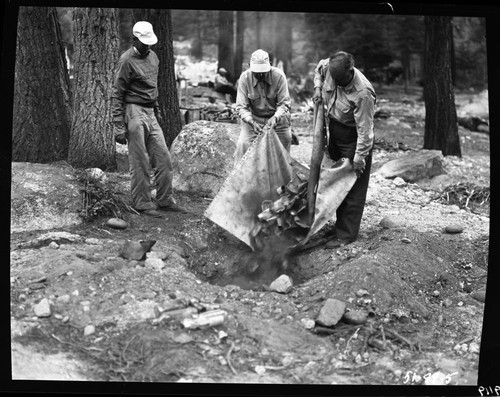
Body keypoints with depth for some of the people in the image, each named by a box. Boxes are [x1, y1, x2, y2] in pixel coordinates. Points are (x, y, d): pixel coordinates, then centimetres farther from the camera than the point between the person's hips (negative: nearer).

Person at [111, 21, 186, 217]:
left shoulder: (152, 57, 13)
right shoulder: (127, 61, -11)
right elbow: (117, 95, -12)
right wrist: (119, 126, -16)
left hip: (150, 113, 8)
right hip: (134, 112, -8)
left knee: (163, 158, 6)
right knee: (140, 163, -3)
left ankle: (165, 200, 14)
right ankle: (142, 203, 6)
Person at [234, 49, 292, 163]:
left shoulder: (279, 76, -18)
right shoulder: (245, 78, -16)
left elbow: (284, 104, -14)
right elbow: (241, 107, -16)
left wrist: (275, 118, -33)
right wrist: (252, 122, -33)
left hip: (277, 117, 0)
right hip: (254, 118, 0)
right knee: (243, 144, -16)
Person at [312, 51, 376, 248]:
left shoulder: (362, 94, -33)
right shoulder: (328, 66, -14)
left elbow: (364, 130, -26)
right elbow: (318, 68, 14)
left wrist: (359, 158, -22)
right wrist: (318, 87, -2)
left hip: (353, 137, -8)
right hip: (334, 130, 8)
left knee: (353, 186, -4)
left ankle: (346, 234, 0)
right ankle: (340, 223, 28)